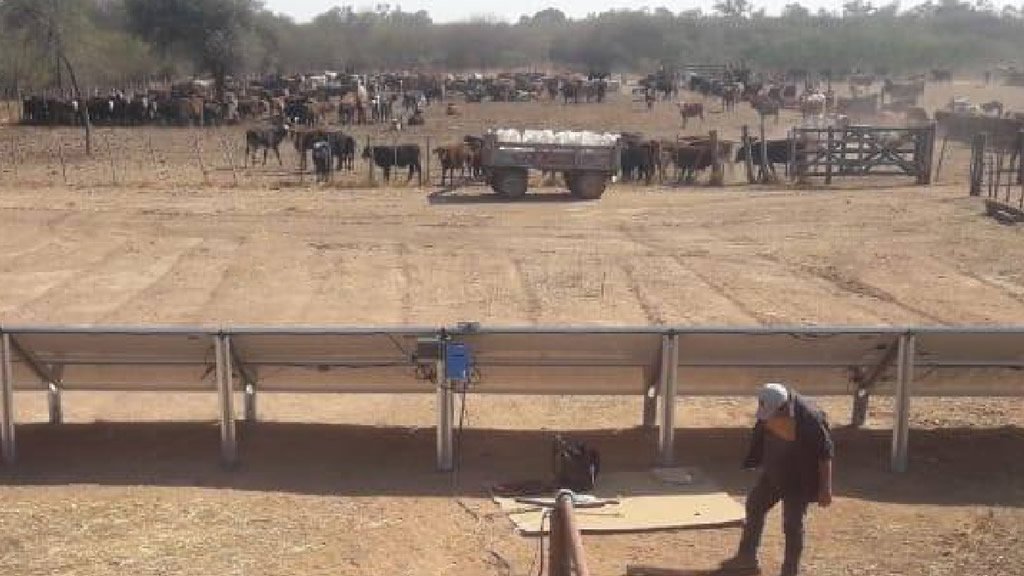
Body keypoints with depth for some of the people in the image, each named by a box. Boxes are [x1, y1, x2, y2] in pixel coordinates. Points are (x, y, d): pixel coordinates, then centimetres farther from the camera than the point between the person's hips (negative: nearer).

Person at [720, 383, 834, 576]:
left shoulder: (810, 417, -31)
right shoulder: (768, 409, -14)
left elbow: (825, 453, -22)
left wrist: (825, 488, -18)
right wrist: (754, 461, 11)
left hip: (798, 478, -7)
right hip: (773, 471, 7)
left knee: (793, 524, -3)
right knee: (754, 506, 15)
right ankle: (747, 558, 31)